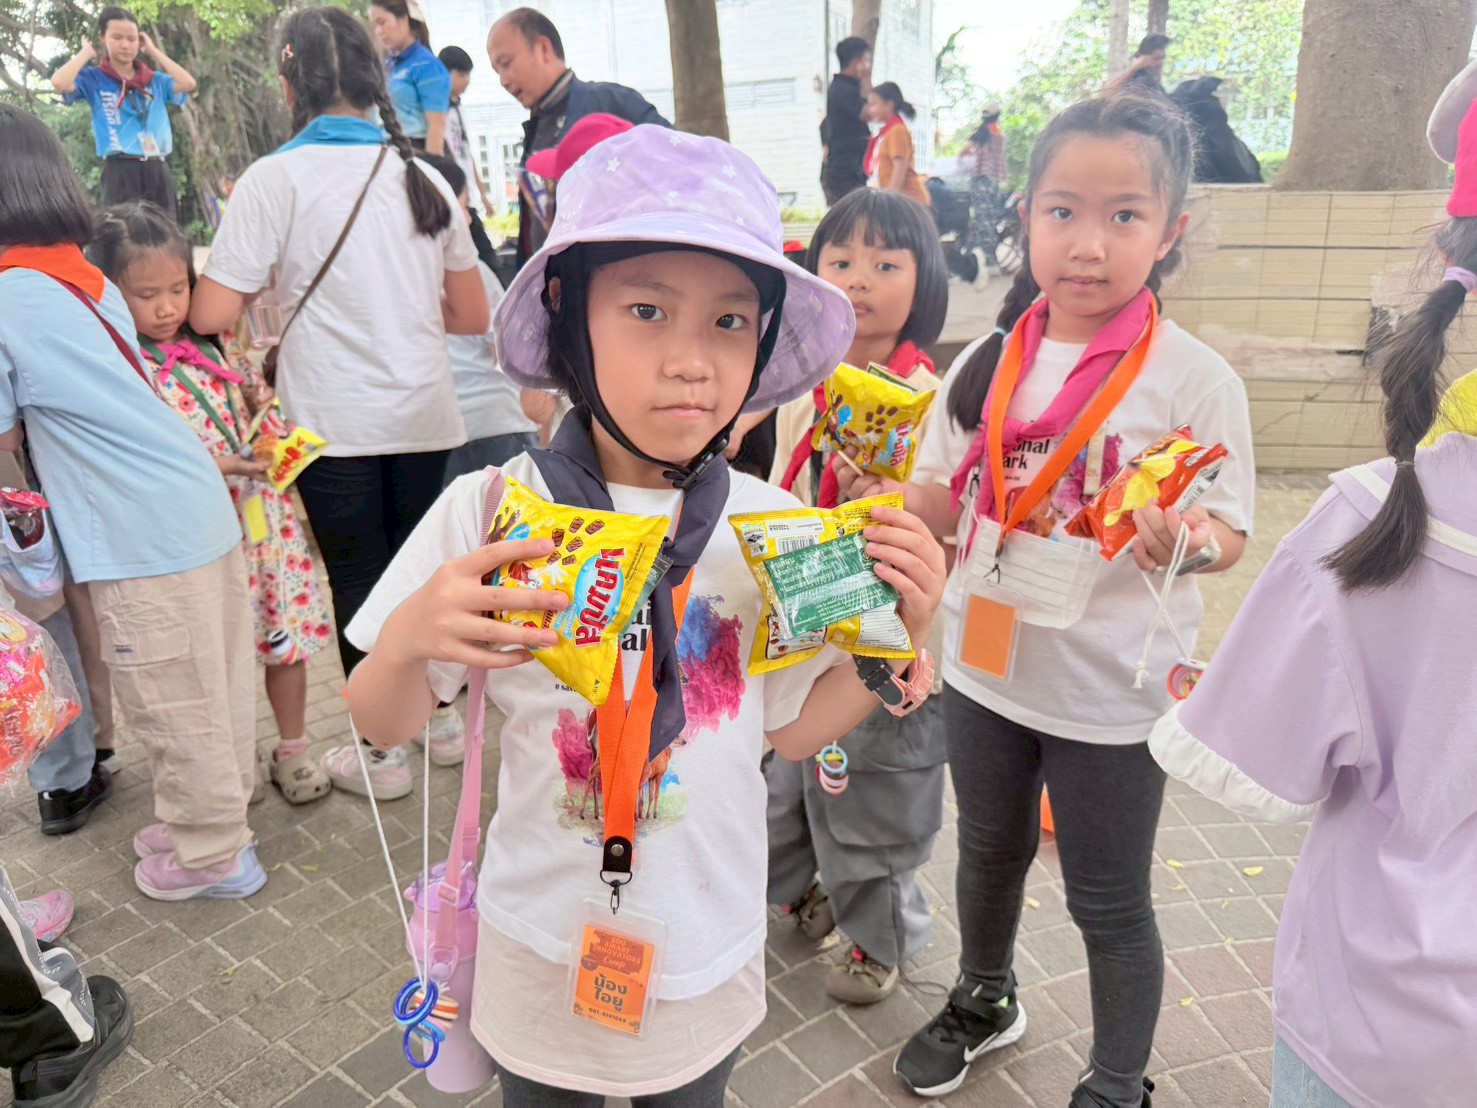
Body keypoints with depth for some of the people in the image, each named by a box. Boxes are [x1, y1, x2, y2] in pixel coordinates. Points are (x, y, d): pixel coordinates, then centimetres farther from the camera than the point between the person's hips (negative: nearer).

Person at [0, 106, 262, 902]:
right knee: (213, 691, 19)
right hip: (203, 505, 8)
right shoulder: (94, 283, 12)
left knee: (175, 707, 8)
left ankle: (210, 855, 24)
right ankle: (218, 816, 37)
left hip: (143, 536, -8)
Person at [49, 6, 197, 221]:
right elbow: (59, 82, -12)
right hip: (120, 172, -3)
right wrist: (87, 52, 3)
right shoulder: (94, 79, 6)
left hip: (158, 171, 3)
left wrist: (154, 51, 9)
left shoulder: (156, 81, 15)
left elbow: (189, 84, -1)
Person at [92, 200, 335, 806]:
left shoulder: (209, 346, 6)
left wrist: (260, 406, -3)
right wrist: (215, 466, -22)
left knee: (286, 638, 11)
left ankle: (293, 750, 29)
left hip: (260, 513, 5)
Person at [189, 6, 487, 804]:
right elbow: (472, 316, 10)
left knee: (357, 578, 8)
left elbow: (213, 313, -11)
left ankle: (383, 752, 20)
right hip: (423, 415, 4)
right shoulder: (422, 176, 7)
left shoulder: (275, 179, -6)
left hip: (334, 423, -4)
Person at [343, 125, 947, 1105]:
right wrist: (407, 644, -29)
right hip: (546, 947, -1)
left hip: (711, 945, 2)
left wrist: (897, 636, -15)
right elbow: (387, 727, -8)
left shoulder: (774, 526, -11)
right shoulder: (491, 514, -18)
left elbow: (787, 730, -2)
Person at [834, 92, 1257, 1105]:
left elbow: (1228, 534, -10)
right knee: (991, 851, 25)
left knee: (1109, 902, 13)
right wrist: (876, 480, -12)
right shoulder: (989, 364, -1)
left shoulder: (1193, 378, -13)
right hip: (985, 663, 4)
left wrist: (1184, 541, -31)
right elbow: (946, 507, 6)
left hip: (1110, 688, -4)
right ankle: (986, 1000, 54)